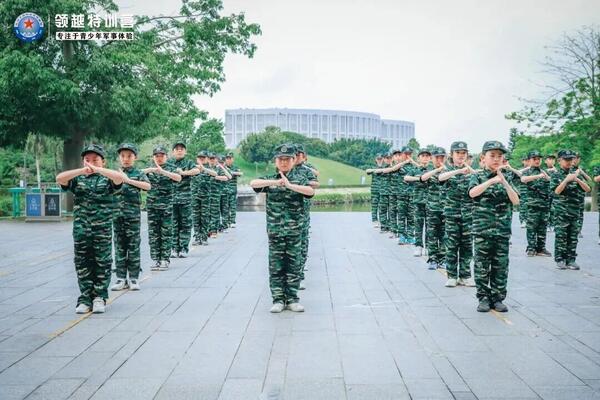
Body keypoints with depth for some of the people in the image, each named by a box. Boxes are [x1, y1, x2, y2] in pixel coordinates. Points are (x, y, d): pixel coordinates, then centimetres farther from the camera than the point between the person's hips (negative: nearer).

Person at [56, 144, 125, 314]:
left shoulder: (107, 179, 5)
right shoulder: (77, 179, 10)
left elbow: (120, 177, -16)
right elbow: (59, 178, -8)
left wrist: (97, 170, -22)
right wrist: (81, 171, -21)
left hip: (103, 230, -1)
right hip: (81, 229, 2)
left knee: (102, 264, 3)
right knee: (83, 265, 6)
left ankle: (100, 298, 13)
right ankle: (85, 298, 14)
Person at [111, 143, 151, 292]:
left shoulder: (138, 173, 1)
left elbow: (148, 186, -17)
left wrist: (128, 180, -23)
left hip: (133, 214, -3)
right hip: (117, 214, 3)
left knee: (133, 246, 0)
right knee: (119, 247, 6)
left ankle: (134, 278, 8)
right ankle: (121, 278, 12)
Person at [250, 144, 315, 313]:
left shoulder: (299, 178, 2)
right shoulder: (270, 179, 6)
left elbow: (311, 191, -17)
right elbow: (253, 183, -12)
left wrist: (290, 185, -27)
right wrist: (275, 182, -25)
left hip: (294, 230, -1)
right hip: (274, 230, 1)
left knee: (294, 266, 6)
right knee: (275, 267, 4)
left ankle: (292, 299, 15)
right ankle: (278, 299, 13)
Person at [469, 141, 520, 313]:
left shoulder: (506, 178, 10)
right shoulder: (477, 176, 1)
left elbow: (516, 201, -3)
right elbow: (472, 192, -21)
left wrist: (504, 181, -15)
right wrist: (492, 181, -30)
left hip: (503, 229, 3)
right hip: (482, 229, -3)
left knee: (501, 266, 6)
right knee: (482, 266, 2)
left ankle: (497, 298, 17)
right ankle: (484, 298, 13)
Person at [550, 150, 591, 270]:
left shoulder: (575, 173, 9)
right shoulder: (556, 175, 0)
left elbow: (587, 189, 3)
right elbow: (556, 191, -12)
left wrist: (578, 180, -13)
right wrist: (567, 180, -19)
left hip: (575, 210, 4)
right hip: (561, 210, -4)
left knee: (573, 236, 5)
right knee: (561, 236, -2)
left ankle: (571, 259, 12)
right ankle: (560, 260, 5)